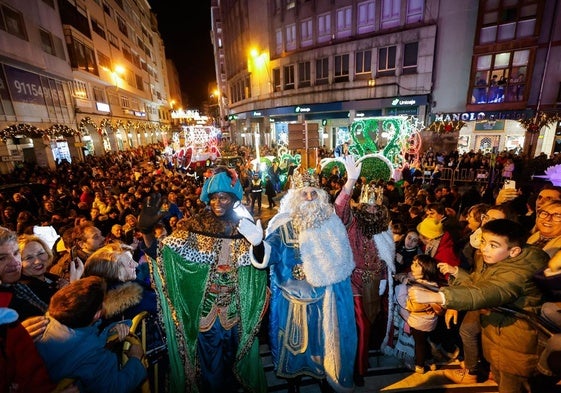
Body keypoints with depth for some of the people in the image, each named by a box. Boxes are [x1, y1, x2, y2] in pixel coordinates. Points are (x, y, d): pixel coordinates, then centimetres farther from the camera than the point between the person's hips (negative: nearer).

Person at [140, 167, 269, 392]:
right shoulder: (195, 225, -12)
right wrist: (146, 231, -32)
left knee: (232, 354, 25)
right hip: (205, 307, -2)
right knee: (210, 359, 17)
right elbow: (160, 253, -16)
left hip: (235, 308, 2)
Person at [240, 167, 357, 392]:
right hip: (296, 297, -2)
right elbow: (267, 255, -28)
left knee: (326, 340, 20)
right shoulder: (285, 227, -14)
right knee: (297, 340, 17)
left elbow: (342, 260, 9)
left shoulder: (331, 222, -4)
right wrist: (257, 241, -47)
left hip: (327, 297, 3)